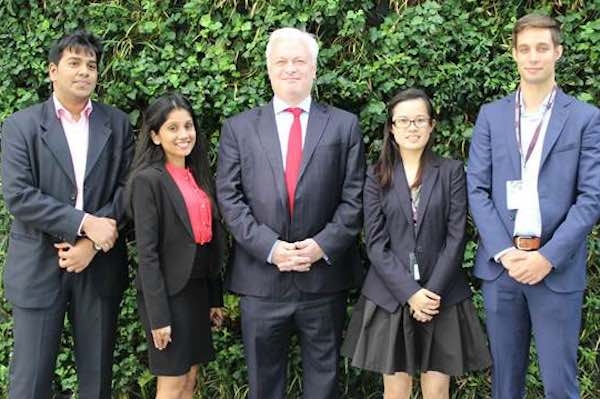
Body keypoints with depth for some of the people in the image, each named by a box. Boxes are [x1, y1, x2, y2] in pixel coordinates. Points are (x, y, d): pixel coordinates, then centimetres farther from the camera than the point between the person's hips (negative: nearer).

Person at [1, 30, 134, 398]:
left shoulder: (117, 124, 7)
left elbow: (127, 188, 1)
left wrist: (92, 242, -12)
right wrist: (85, 223, -18)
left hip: (100, 267, 3)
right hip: (38, 267, -2)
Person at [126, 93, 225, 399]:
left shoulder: (199, 176, 9)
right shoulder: (147, 180, -12)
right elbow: (147, 253, -15)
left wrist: (215, 297, 13)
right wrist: (158, 316, -17)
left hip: (198, 290, 7)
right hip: (168, 293, -7)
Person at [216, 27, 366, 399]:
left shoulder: (344, 125, 5)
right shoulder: (239, 128, 6)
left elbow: (354, 197, 0)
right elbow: (229, 198, -1)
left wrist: (322, 245, -12)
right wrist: (269, 247, -12)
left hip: (325, 275, 0)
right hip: (261, 276, 0)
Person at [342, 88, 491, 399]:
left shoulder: (451, 171, 2)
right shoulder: (377, 176, 3)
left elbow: (456, 237, -2)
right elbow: (375, 243, -3)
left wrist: (432, 291, -11)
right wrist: (410, 293, -12)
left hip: (442, 297, 0)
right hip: (390, 297, 0)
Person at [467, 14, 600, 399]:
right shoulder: (491, 115, 8)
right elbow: (477, 189, 3)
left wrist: (547, 257, -13)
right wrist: (504, 252, -9)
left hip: (558, 269, -2)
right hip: (500, 265, 2)